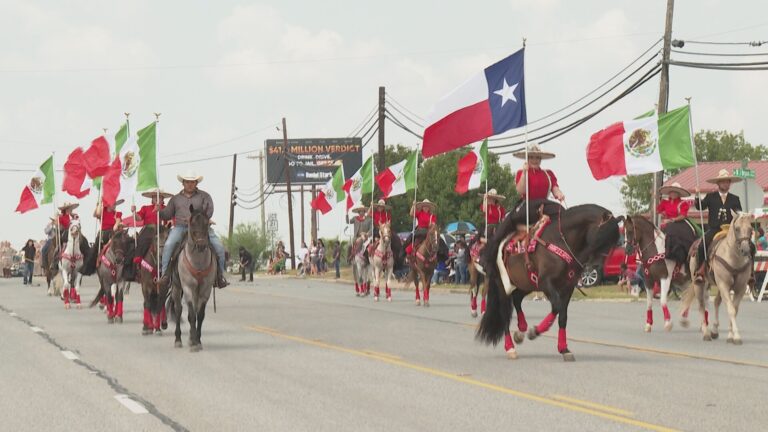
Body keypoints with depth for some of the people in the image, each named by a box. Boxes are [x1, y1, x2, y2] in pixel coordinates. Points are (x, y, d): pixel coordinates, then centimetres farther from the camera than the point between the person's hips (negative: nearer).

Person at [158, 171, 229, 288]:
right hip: (180, 227, 1)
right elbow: (166, 215, 17)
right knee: (168, 245, -28)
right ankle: (165, 274, -23)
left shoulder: (204, 196, 10)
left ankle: (220, 275, -4)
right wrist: (159, 211, -5)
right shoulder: (176, 198, 18)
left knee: (219, 247, -18)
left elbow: (208, 212, -3)